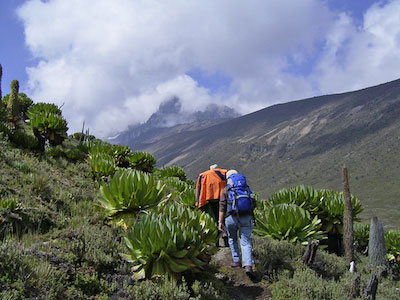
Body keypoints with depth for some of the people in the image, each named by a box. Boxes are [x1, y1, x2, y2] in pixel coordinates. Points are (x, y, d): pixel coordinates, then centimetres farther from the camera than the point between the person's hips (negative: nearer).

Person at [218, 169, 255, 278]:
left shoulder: (226, 190, 7)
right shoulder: (247, 188, 16)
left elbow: (222, 207, 0)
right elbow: (252, 203, 17)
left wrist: (220, 221, 0)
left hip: (231, 218, -1)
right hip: (246, 217, 1)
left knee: (232, 239, 22)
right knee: (246, 242, 1)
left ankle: (236, 261, 26)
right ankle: (248, 266, -15)